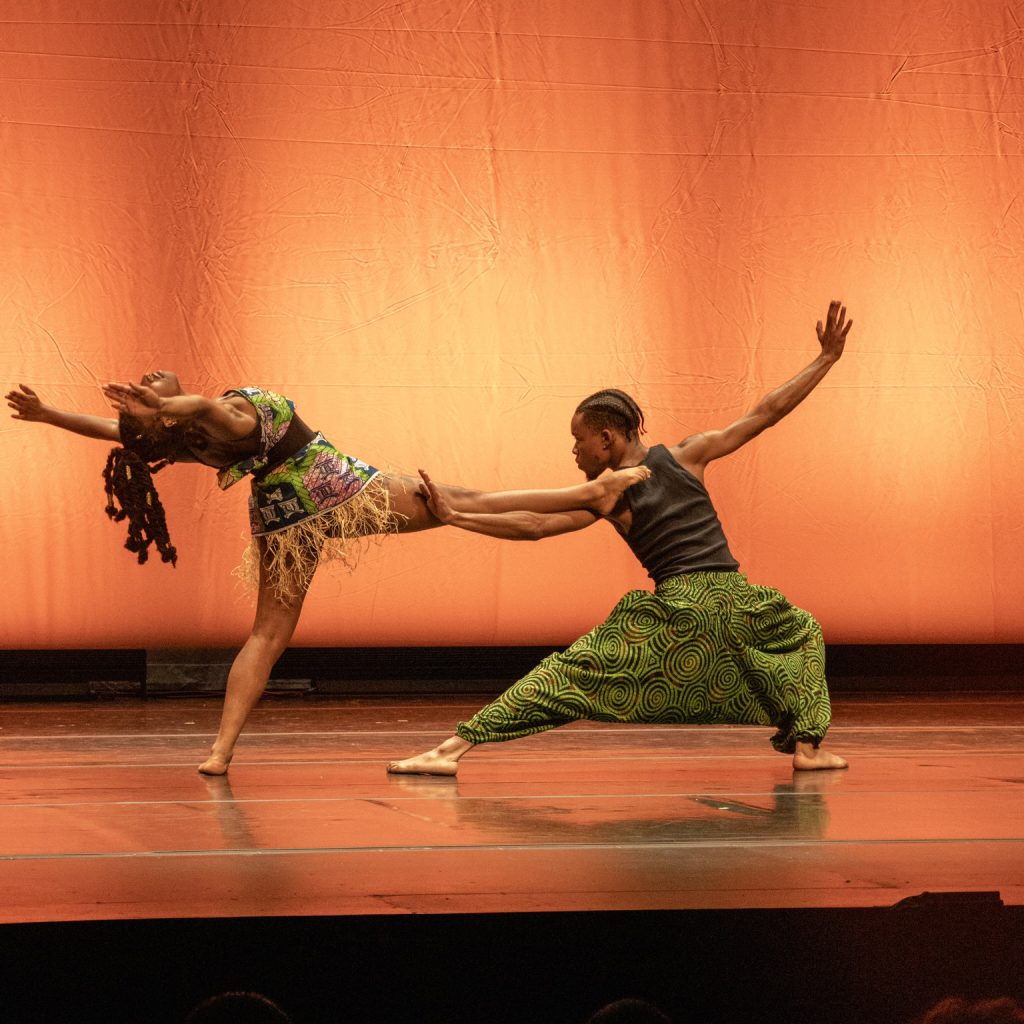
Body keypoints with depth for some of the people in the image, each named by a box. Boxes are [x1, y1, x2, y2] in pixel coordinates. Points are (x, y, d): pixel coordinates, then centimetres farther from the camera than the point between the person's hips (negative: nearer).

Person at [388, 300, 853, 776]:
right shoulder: (687, 455, 10)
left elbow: (534, 525, -4)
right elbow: (766, 413, 12)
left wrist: (456, 516, -3)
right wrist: (826, 358, 19)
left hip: (677, 611, -2)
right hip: (733, 602, 2)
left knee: (568, 673, -1)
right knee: (803, 631, 34)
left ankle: (454, 747, -12)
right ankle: (807, 745, 21)